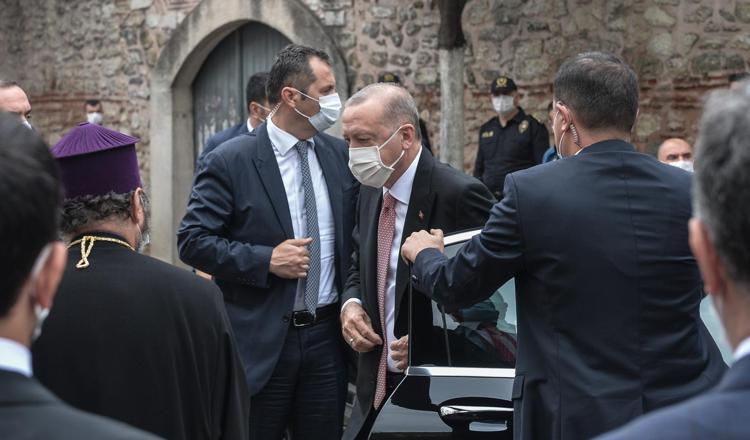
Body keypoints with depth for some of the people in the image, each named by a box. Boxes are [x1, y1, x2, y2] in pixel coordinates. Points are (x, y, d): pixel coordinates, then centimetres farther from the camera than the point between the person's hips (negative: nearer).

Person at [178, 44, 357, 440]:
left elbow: (356, 236, 15)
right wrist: (266, 260, -18)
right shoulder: (229, 161, -9)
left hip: (326, 335, 4)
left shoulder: (340, 155, 6)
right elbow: (193, 241, -10)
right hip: (260, 342, -4)